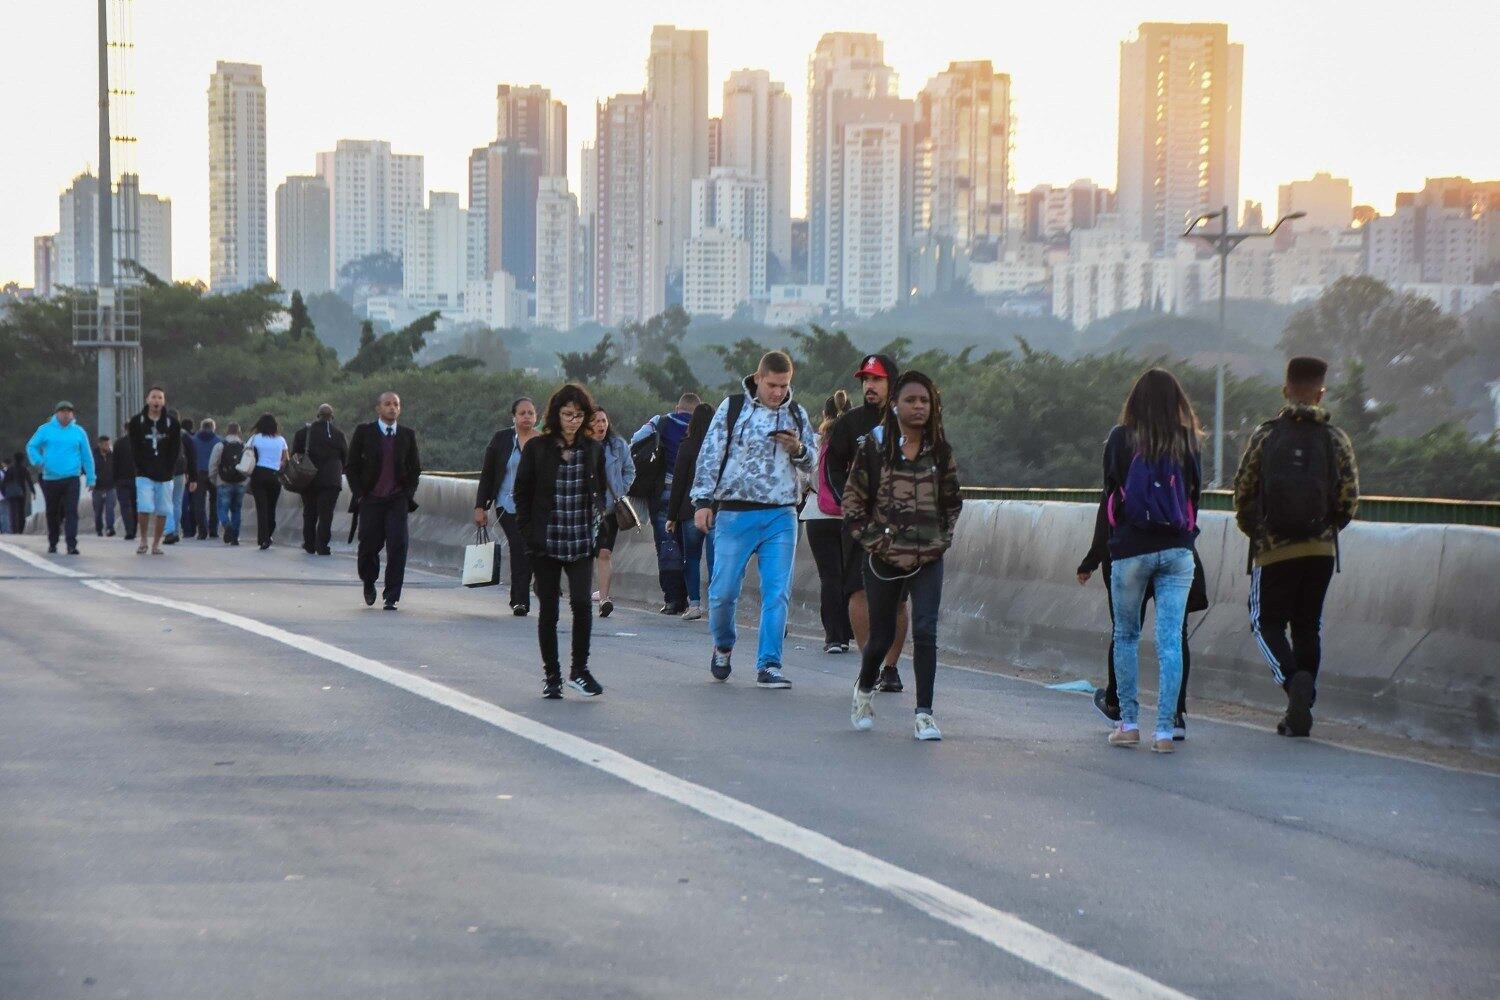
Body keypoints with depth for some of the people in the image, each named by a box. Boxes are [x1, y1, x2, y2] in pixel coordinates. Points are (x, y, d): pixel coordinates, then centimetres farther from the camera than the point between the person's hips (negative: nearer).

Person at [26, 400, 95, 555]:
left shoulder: (79, 432, 8)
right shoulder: (45, 430, 7)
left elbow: (87, 456, 10)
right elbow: (31, 446, 9)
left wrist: (91, 478, 8)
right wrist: (37, 460, -11)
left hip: (71, 479, -1)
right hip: (50, 479, 1)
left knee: (71, 512, -13)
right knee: (52, 513, 12)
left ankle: (71, 545, -19)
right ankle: (52, 543, 29)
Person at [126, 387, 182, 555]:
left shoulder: (172, 423, 3)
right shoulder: (137, 422, 2)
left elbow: (176, 450, 4)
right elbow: (134, 449, 2)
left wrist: (168, 470, -4)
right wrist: (142, 469, -6)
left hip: (164, 476, 1)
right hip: (144, 475, -1)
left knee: (162, 511, 3)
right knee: (144, 508, -14)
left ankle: (156, 543, 14)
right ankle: (143, 540, 3)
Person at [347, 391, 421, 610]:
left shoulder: (407, 435, 8)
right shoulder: (364, 432, 2)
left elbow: (415, 468, 14)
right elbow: (351, 466, 4)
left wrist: (408, 494, 2)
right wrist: (359, 494, -4)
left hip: (398, 500, 1)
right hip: (370, 500, -1)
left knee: (397, 547, -11)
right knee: (369, 545, 2)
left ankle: (391, 598, -4)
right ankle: (369, 582, 32)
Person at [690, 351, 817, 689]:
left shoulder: (796, 414, 12)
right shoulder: (732, 408, 2)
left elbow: (812, 464, 17)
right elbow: (710, 455, 2)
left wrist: (798, 449, -5)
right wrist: (703, 500, -5)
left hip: (781, 516, 2)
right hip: (735, 513, -2)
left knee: (777, 592, -5)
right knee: (724, 590, -1)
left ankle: (768, 665, 0)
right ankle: (723, 646, 26)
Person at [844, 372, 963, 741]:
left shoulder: (940, 451, 4)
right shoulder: (874, 446, -4)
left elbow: (953, 500, 17)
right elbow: (852, 500, -1)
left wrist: (943, 538, 7)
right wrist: (873, 540, -6)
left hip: (928, 559, 1)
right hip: (885, 558, -1)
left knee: (925, 632, -11)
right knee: (882, 635, 9)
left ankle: (924, 715, -7)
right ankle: (864, 689, 38)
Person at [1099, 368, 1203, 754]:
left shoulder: (1120, 438, -4)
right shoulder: (1187, 441, -1)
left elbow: (1110, 491, 1)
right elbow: (1195, 492, 4)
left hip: (1130, 551, -1)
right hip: (1177, 552, 1)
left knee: (1126, 635, 14)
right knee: (1171, 640, 1)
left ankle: (1129, 723, 15)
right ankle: (1165, 730, -1)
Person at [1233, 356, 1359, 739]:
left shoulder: (1265, 436, -3)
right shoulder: (1335, 439, 0)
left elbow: (1243, 493, 0)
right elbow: (1349, 499, 0)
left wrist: (1254, 533, 18)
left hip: (1273, 550, -2)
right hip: (1321, 551, 2)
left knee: (1267, 623, 9)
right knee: (1308, 627, 12)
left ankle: (1295, 678, -19)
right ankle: (1300, 714, 9)